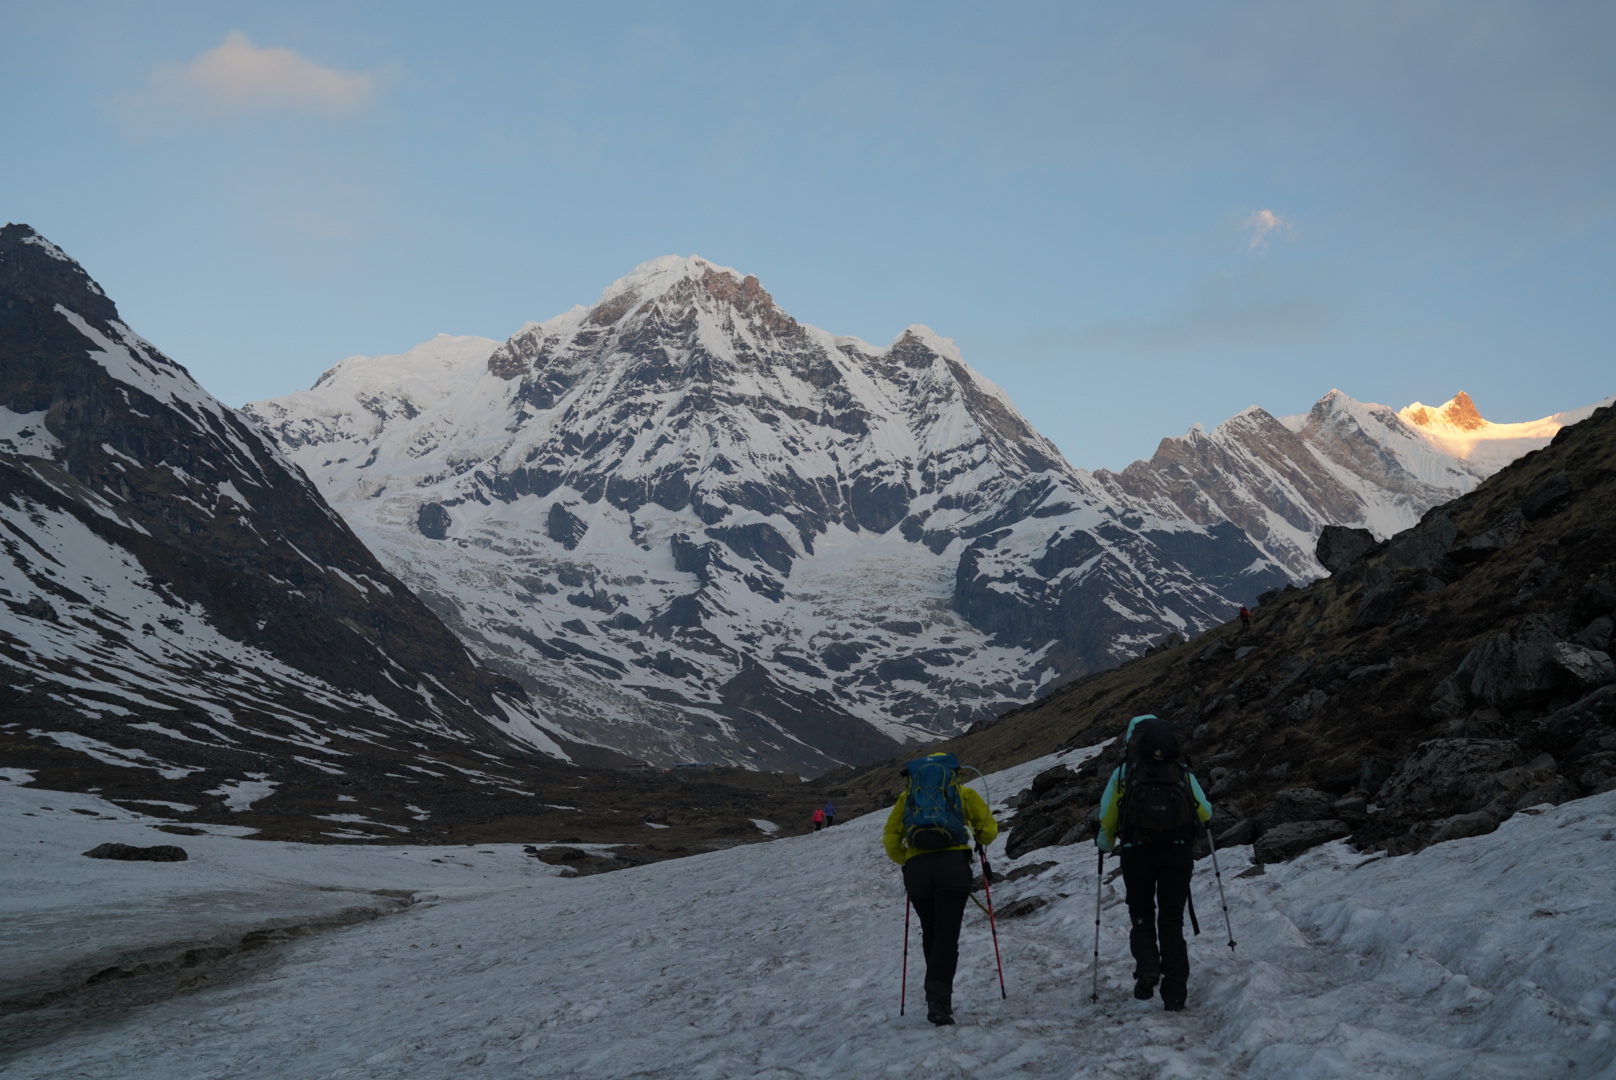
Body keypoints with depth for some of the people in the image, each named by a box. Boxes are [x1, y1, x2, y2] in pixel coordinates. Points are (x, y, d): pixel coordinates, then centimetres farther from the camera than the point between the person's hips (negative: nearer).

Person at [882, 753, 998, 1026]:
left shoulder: (907, 796, 23)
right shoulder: (962, 792, 18)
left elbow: (890, 839, 15)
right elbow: (989, 830, 13)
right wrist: (979, 839, 34)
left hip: (916, 868, 2)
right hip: (953, 864, -2)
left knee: (930, 934, 18)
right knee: (947, 936, -5)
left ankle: (937, 995, 23)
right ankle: (939, 999, -19)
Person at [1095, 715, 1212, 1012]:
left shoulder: (1123, 773, 0)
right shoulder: (1183, 772, 4)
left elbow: (1107, 820, -1)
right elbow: (1205, 814, 9)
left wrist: (1105, 844, 19)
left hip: (1137, 854, -1)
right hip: (1179, 853, 1)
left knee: (1141, 915, 16)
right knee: (1171, 920, 9)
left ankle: (1147, 966, -10)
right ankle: (1174, 992, 1)